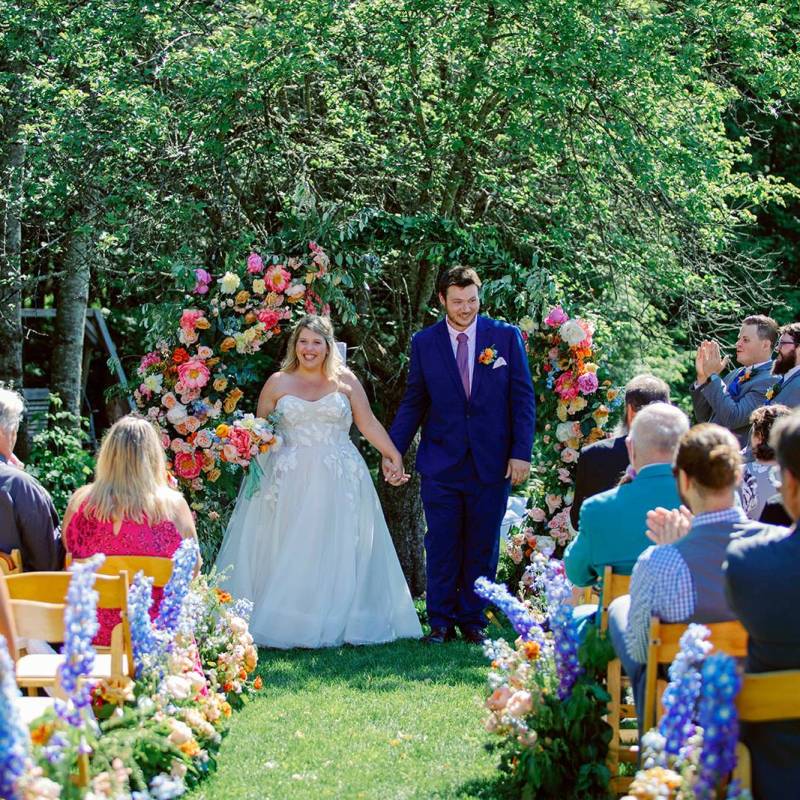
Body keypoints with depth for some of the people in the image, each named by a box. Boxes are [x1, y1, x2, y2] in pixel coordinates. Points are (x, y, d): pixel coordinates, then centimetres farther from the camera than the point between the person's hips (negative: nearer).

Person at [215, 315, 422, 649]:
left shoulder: (345, 381, 7)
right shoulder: (278, 383, 7)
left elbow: (369, 424, 7)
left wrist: (394, 456, -1)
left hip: (338, 483, 1)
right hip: (290, 482, 0)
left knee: (337, 554, 1)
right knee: (290, 554, -3)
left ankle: (336, 623, 7)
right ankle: (285, 623, 1)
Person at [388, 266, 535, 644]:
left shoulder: (506, 336, 0)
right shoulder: (424, 342, 3)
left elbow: (523, 398, 1)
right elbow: (413, 402, 9)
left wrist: (521, 453, -6)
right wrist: (393, 449, 2)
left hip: (492, 463, 0)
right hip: (441, 463, 0)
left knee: (482, 546, 7)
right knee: (442, 546, 2)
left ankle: (472, 620, 17)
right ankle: (441, 622, 11)